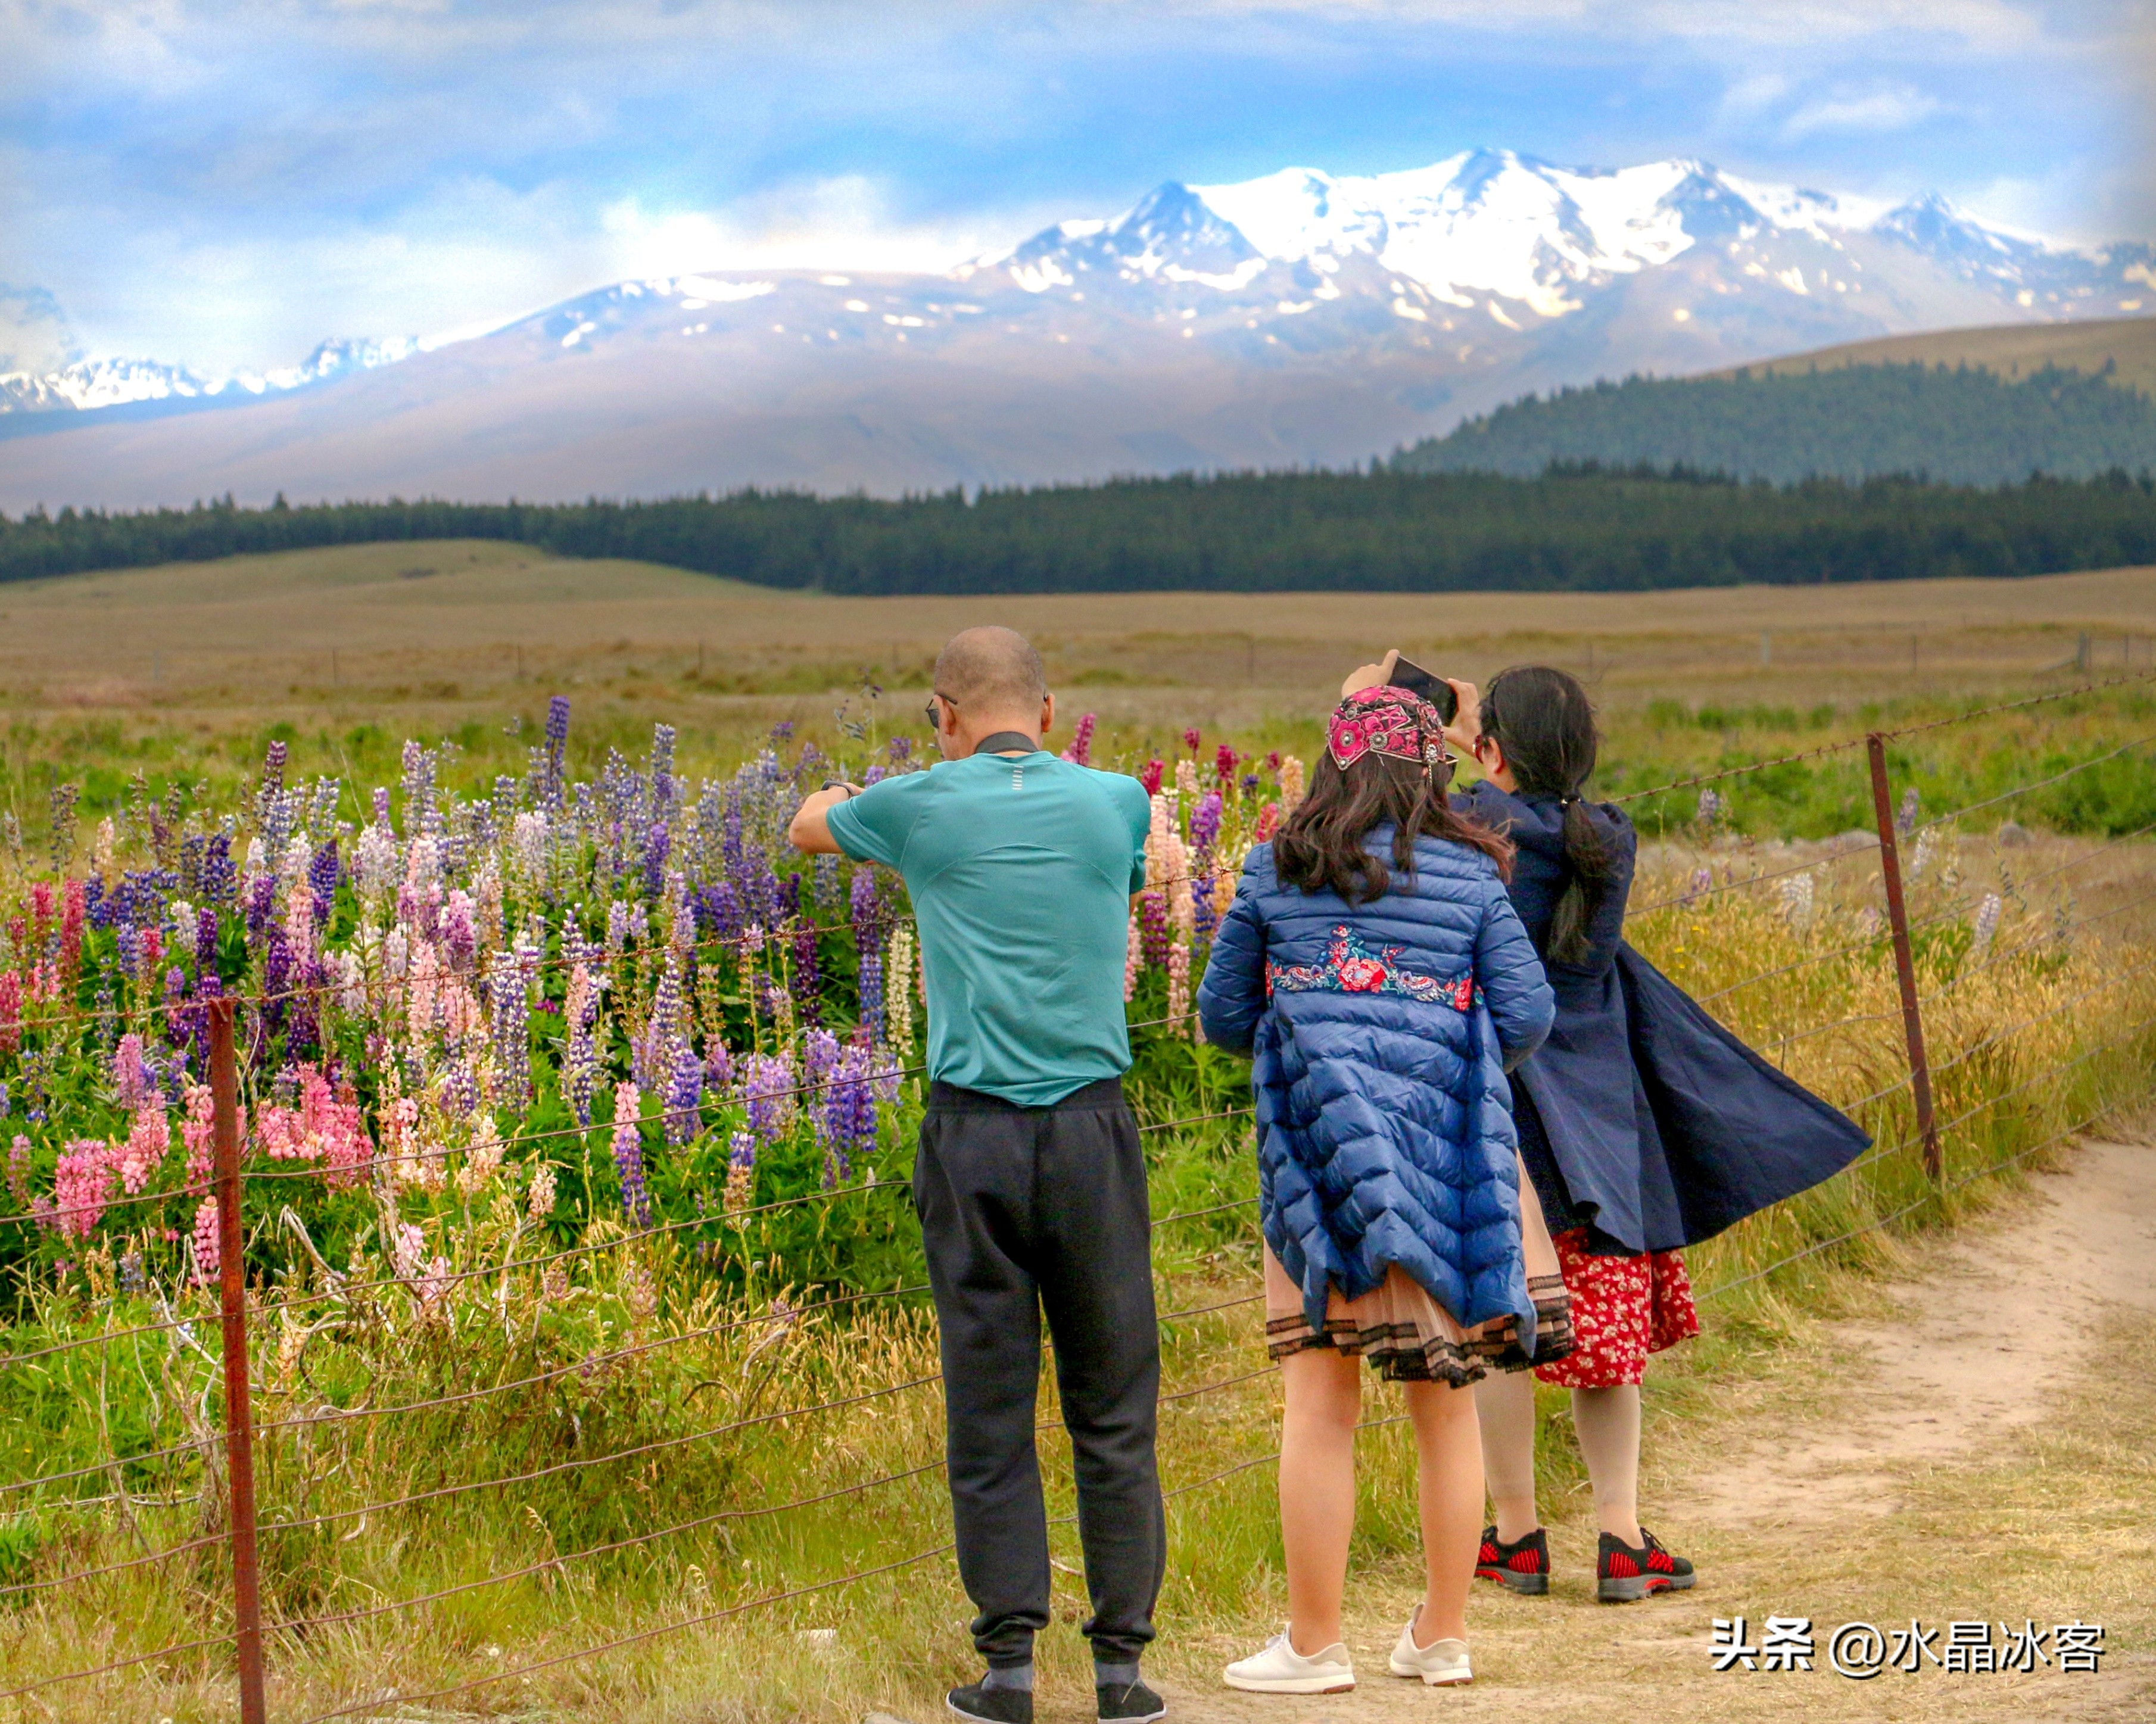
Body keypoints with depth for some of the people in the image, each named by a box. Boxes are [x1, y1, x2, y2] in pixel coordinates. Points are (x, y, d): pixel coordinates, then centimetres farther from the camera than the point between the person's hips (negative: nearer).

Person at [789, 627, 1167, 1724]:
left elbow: (807, 826, 24)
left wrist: (840, 792, 47)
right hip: (1091, 1127, 1)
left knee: (988, 1405, 5)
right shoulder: (1117, 803, 3)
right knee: (1113, 1408, 7)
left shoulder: (921, 809, 1)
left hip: (971, 1130, 0)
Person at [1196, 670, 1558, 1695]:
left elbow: (1223, 1016, 10)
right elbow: (1526, 1016, 2)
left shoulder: (1276, 869, 4)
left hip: (1317, 1151, -1)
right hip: (1444, 1157, 1)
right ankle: (1442, 1636, 18)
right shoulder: (1470, 875, 4)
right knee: (1445, 1401, 11)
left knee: (1320, 1401, 2)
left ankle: (1313, 1645, 4)